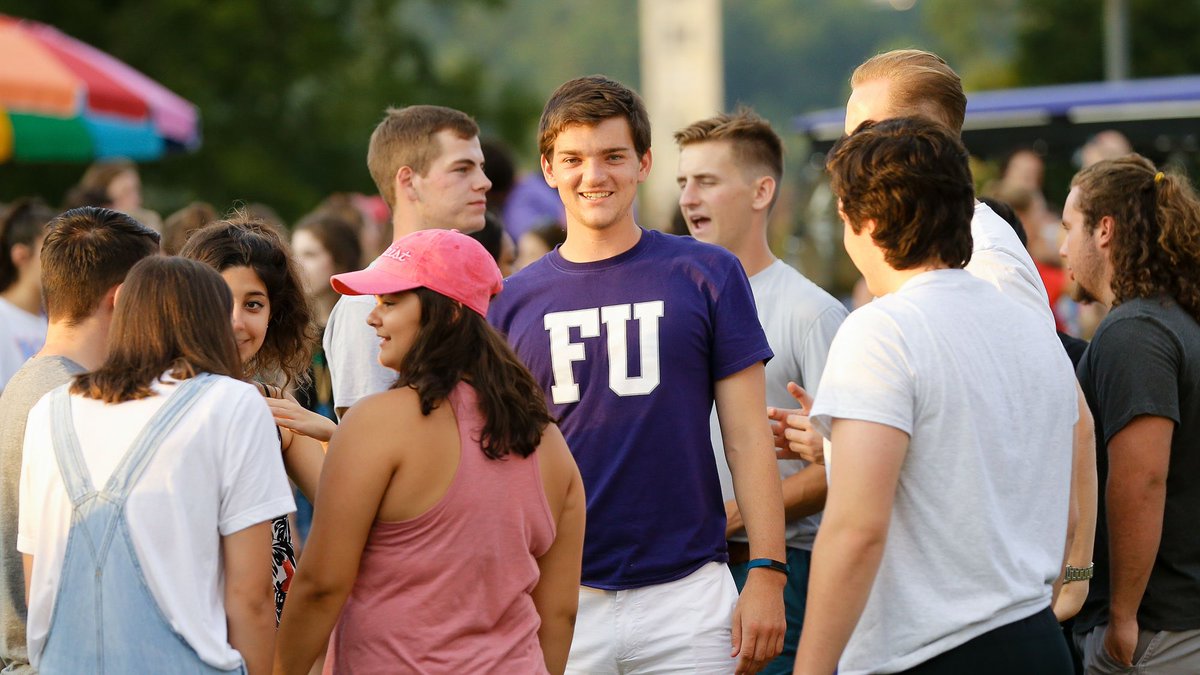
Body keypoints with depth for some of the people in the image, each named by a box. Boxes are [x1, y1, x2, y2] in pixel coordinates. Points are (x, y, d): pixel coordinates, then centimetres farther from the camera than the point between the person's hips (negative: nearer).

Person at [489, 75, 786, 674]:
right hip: (557, 598, 1)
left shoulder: (707, 276, 3)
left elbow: (747, 439, 1)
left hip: (687, 591, -1)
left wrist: (767, 573, -6)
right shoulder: (513, 303, 7)